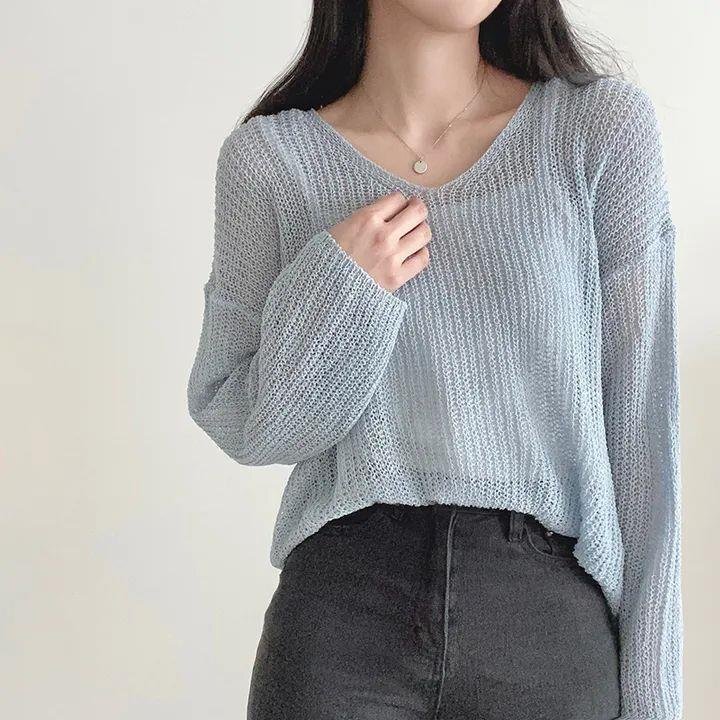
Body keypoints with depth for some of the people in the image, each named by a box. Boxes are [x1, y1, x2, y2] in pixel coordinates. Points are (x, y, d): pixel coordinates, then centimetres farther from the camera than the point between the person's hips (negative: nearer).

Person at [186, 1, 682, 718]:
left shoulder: (605, 126, -4)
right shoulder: (269, 156, -2)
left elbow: (641, 416, -3)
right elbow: (235, 423, 4)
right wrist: (334, 289, -13)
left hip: (552, 615, 1)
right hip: (342, 613, 0)